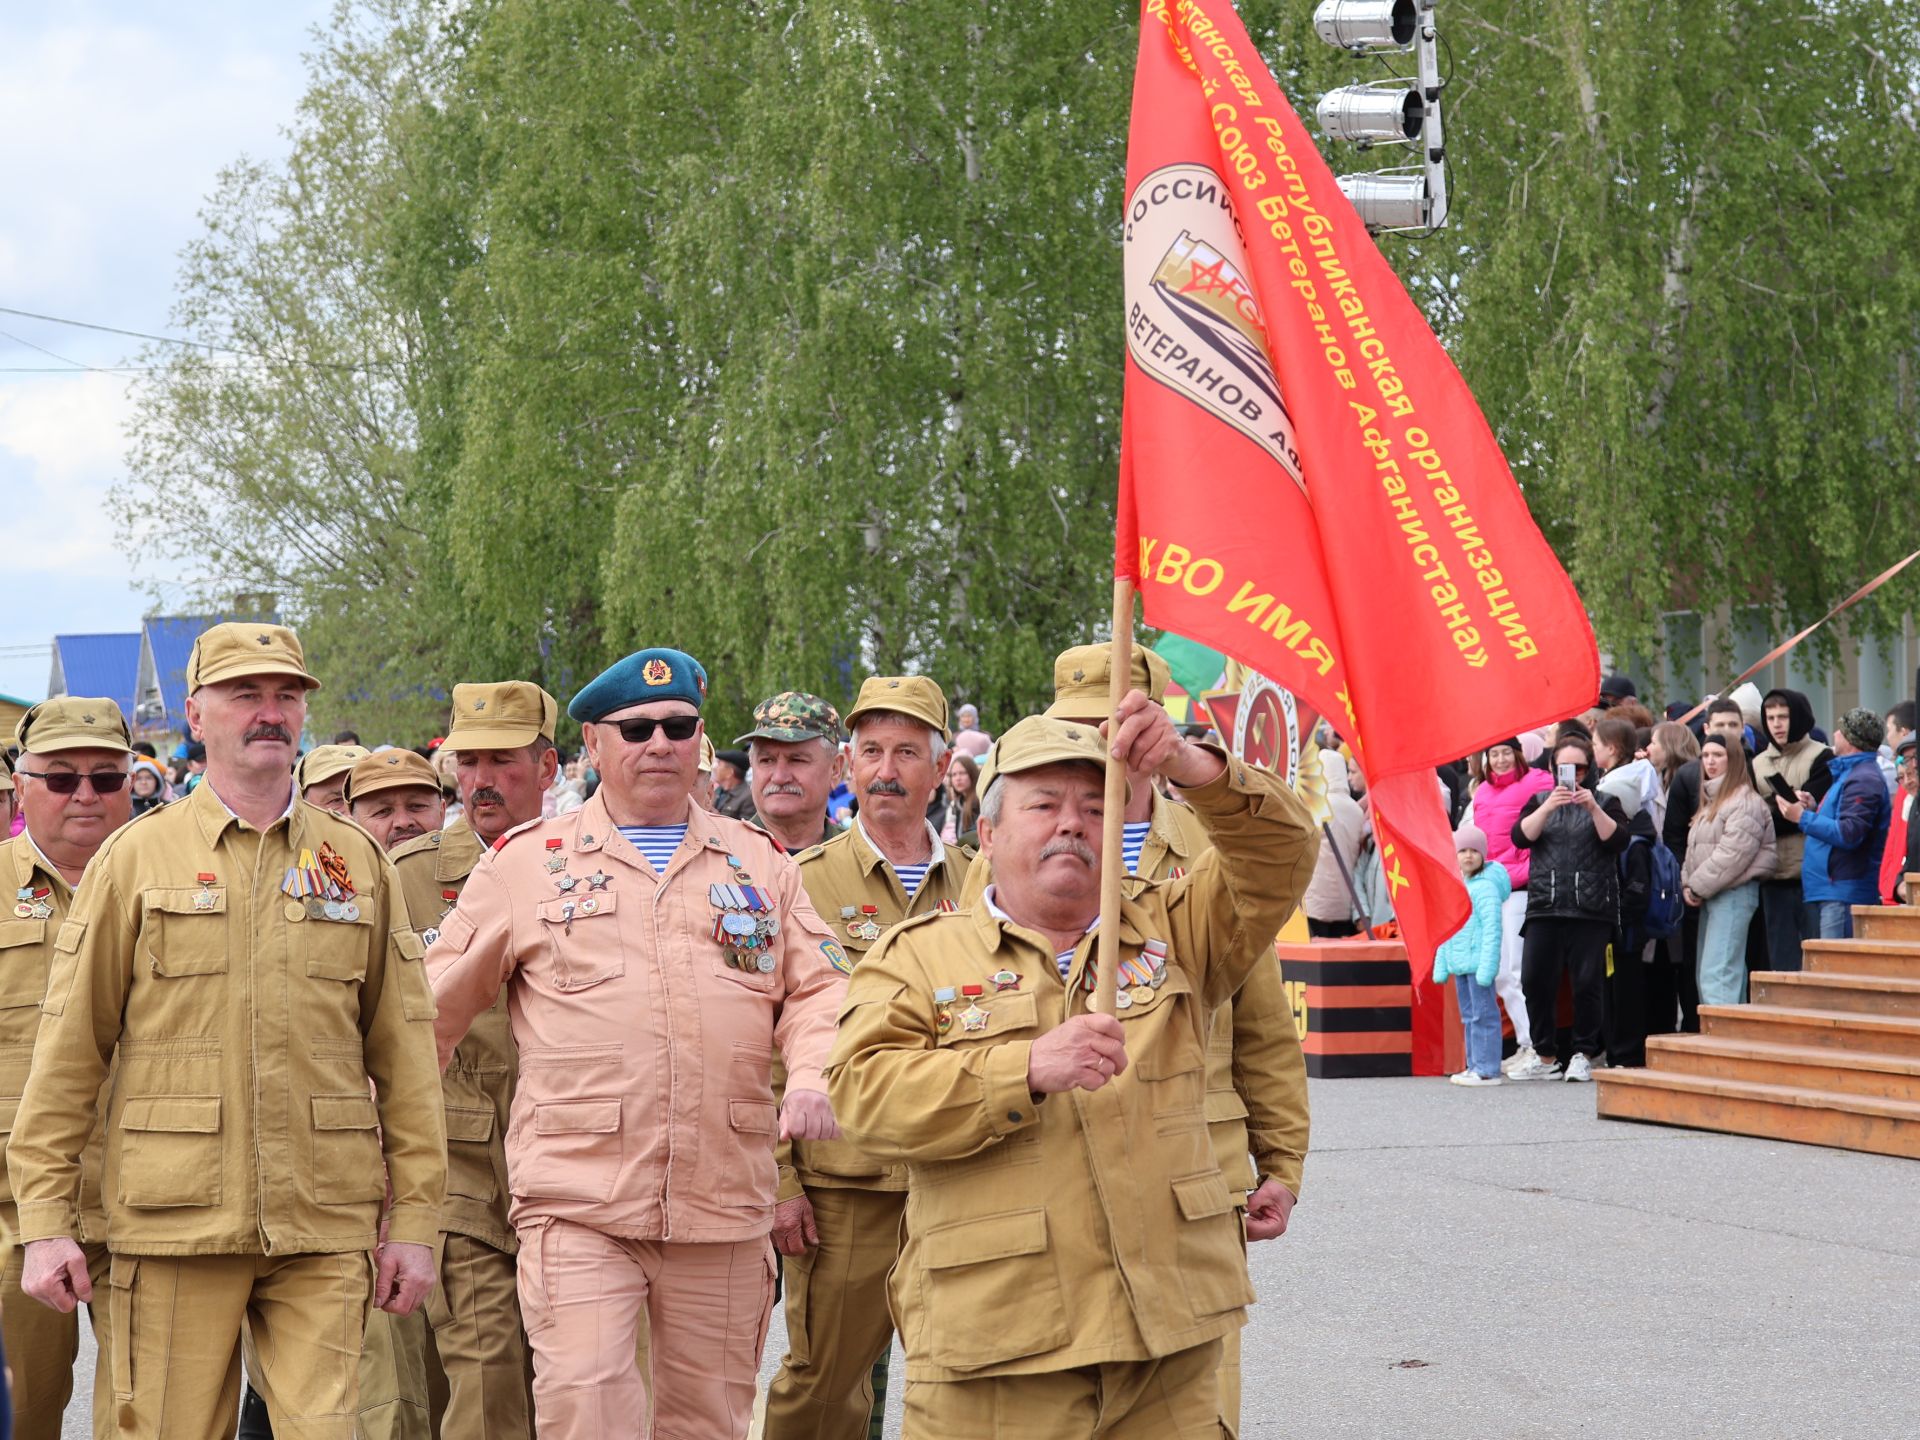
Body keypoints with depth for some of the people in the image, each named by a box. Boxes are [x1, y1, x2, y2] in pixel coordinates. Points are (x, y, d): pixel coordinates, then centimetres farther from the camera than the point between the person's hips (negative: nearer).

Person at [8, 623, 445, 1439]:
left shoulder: (359, 863, 10)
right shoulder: (135, 860, 4)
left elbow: (404, 1056, 9)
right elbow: (68, 1050, 3)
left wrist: (415, 1219, 4)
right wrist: (46, 1221, -3)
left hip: (324, 1232, 1)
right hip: (176, 1221, -1)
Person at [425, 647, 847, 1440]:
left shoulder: (759, 861, 14)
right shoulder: (525, 861, 6)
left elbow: (816, 986, 13)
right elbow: (439, 1002, 11)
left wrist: (812, 1077, -6)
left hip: (724, 1210, 3)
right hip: (577, 1203, -3)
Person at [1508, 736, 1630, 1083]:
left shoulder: (1604, 802, 11)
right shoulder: (1540, 800, 16)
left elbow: (1618, 840, -5)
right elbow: (1521, 836, 0)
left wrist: (1594, 809, -17)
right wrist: (1547, 808, -14)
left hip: (1591, 908, -2)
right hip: (1544, 907, 2)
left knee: (1588, 982, -6)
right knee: (1535, 979, -4)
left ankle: (1583, 1055, 5)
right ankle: (1545, 1057, 6)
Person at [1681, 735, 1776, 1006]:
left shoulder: (1745, 802, -10)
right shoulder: (1710, 800, 21)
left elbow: (1732, 854, -18)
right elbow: (1694, 849, 21)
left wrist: (1699, 886, -12)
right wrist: (1687, 883, 4)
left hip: (1734, 893, -10)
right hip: (1710, 896, 10)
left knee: (1717, 974, -18)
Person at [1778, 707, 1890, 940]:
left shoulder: (1863, 780, -14)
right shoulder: (1847, 773, 21)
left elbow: (1849, 834, -23)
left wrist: (1803, 818, -16)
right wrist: (1814, 808, 11)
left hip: (1845, 892, -11)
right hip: (1831, 889, 11)